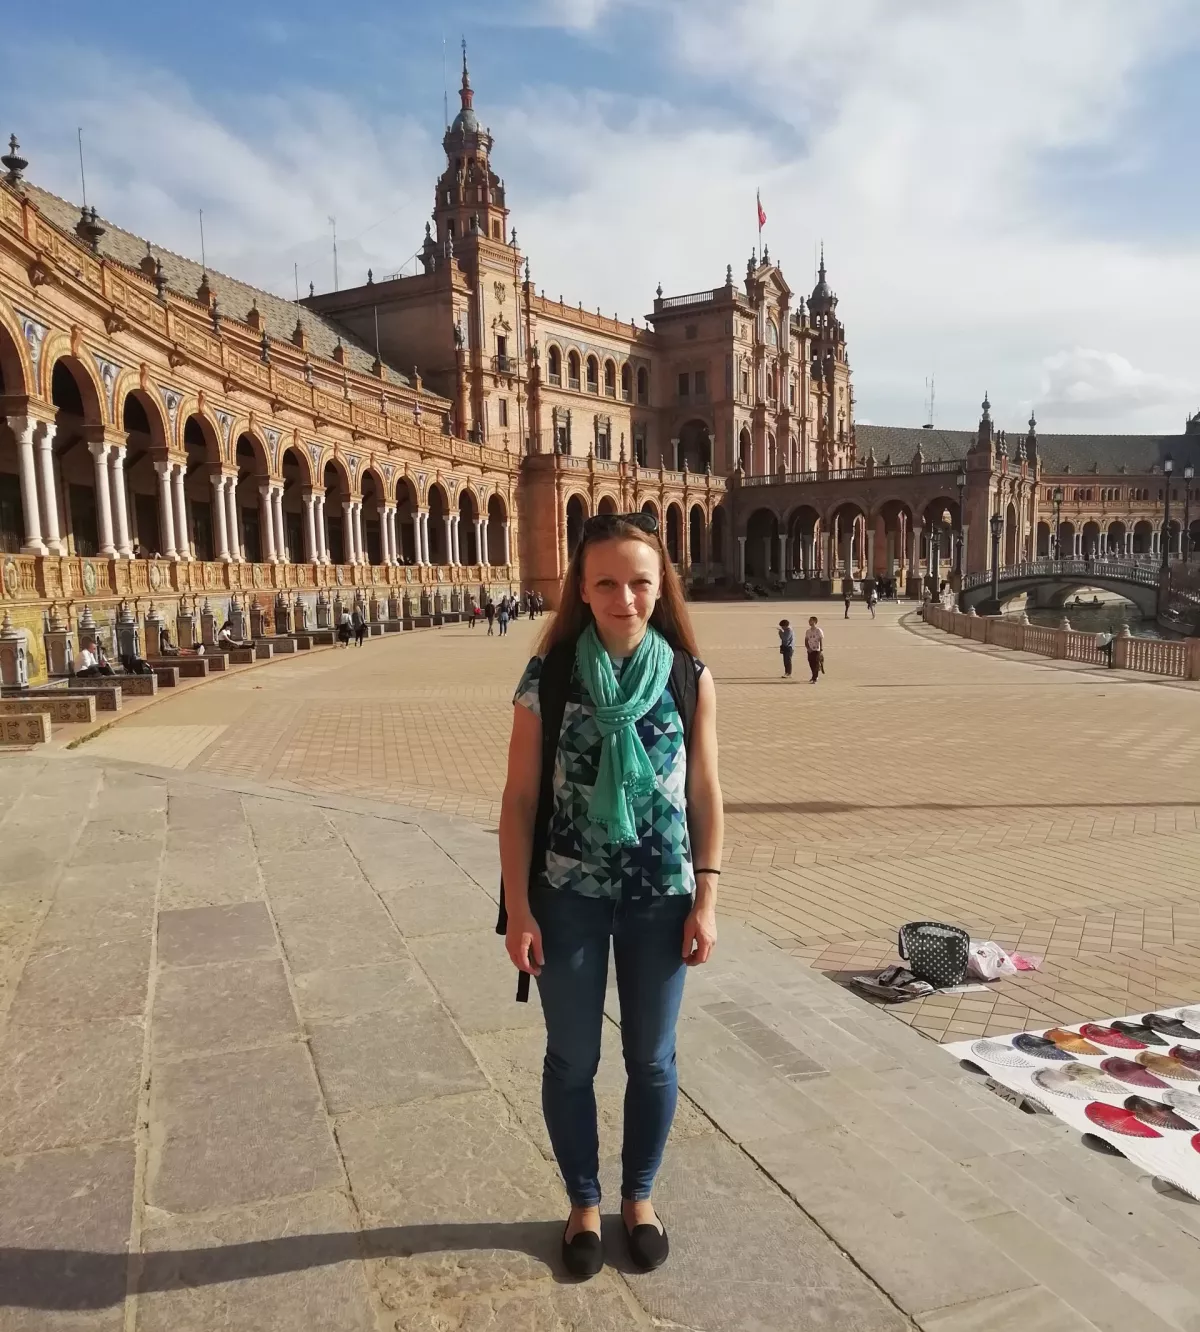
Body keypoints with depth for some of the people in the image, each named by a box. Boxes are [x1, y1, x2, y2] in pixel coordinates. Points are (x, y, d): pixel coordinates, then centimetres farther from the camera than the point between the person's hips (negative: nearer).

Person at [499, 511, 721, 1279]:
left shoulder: (691, 679, -5)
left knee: (652, 1058, 16)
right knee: (572, 1058, 15)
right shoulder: (548, 678, -8)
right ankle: (584, 1203, 39)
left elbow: (706, 795, 0)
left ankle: (640, 1197, 41)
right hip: (570, 897, -1)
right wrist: (519, 909, -7)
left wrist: (706, 901, -2)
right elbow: (520, 798, -5)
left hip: (660, 898, 1)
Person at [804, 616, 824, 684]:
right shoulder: (807, 631, 9)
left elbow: (821, 641, -8)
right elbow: (806, 641, 12)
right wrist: (807, 648, -4)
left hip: (817, 650, -5)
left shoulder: (819, 631, -7)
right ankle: (814, 676, 28)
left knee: (816, 665, -7)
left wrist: (821, 650, -13)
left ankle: (814, 679, -7)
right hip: (810, 650, 5)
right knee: (811, 665, 9)